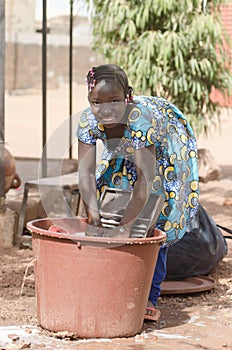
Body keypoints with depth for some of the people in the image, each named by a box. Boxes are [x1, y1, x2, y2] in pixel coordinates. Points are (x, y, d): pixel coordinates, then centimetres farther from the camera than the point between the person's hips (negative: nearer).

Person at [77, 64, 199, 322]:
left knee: (156, 218, -9)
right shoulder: (88, 121, -30)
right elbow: (86, 172, -30)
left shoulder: (141, 118, -44)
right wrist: (93, 214, -43)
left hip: (168, 146, -5)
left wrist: (125, 224, -47)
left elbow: (145, 178, -44)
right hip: (125, 151, 5)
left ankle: (149, 298, -3)